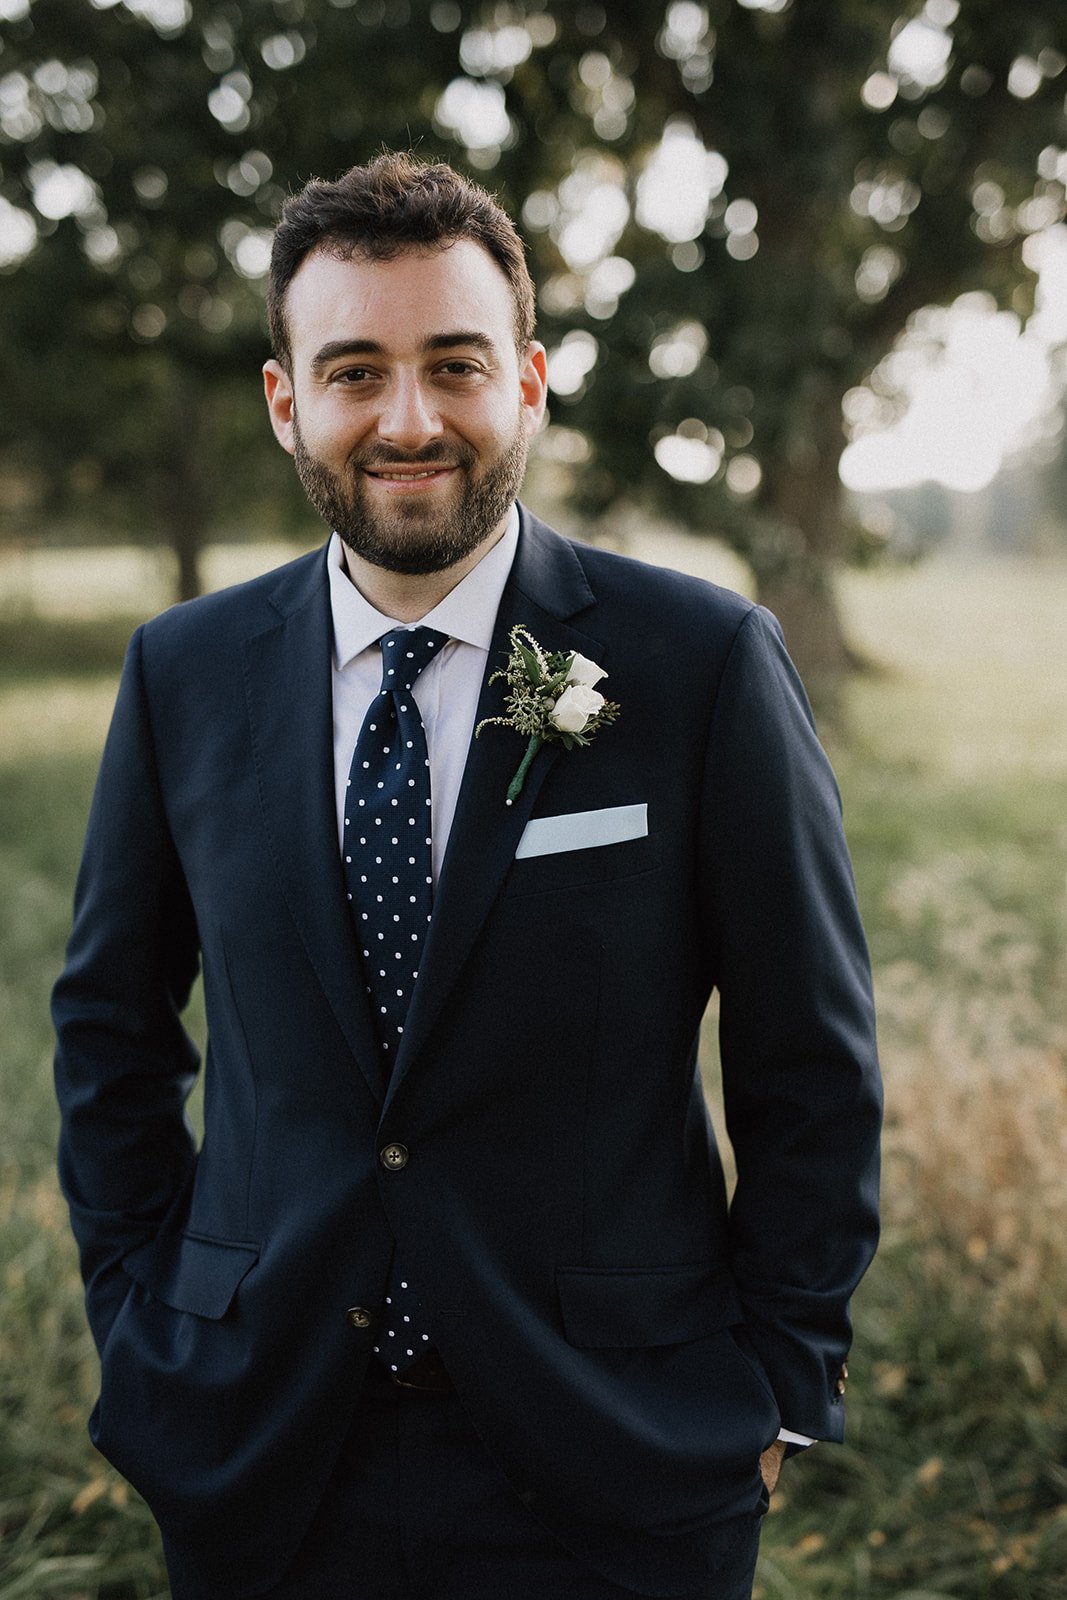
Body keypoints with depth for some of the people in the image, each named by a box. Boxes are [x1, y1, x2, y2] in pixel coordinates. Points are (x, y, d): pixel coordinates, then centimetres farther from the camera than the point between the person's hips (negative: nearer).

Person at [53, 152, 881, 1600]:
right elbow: (110, 1023, 9)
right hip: (257, 1446, 3)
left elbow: (812, 1062, -5)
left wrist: (780, 1385, -4)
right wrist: (143, 1321, 5)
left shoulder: (707, 664, -10)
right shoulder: (185, 673, -2)